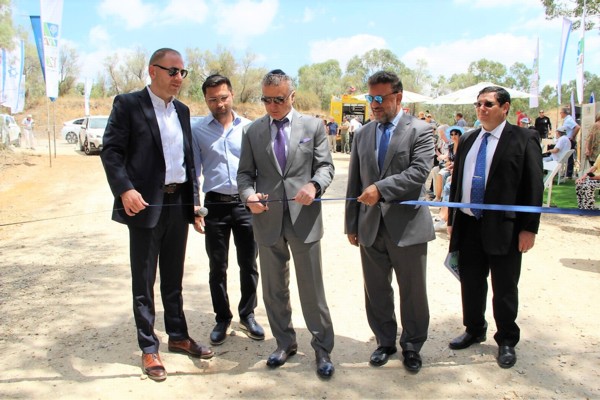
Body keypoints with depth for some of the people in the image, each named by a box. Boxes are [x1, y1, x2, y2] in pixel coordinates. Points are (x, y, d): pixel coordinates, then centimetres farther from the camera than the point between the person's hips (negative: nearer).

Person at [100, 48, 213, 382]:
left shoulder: (182, 111, 13)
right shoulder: (128, 104, -4)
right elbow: (111, 150, -9)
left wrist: (194, 199, 9)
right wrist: (124, 189, -23)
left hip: (178, 204, 6)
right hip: (146, 204, -5)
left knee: (174, 278, 16)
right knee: (144, 281, 6)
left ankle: (179, 336, 30)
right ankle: (149, 348, 19)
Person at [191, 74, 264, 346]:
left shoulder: (249, 127, 3)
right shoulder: (197, 130, 1)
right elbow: (193, 170, 2)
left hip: (246, 204, 1)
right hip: (215, 205, 0)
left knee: (249, 265, 10)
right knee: (217, 268, 10)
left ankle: (247, 315, 28)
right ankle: (222, 319, 26)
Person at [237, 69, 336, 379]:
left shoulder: (313, 126, 3)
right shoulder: (252, 131, 7)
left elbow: (325, 166, 1)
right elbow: (245, 173, 8)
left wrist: (314, 185, -21)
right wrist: (249, 194, -13)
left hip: (304, 218, -2)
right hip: (267, 220, 3)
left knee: (312, 289, 5)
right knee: (274, 289, 14)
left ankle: (322, 348, 21)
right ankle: (285, 342, 33)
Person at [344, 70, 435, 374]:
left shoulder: (420, 130, -3)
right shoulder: (363, 134, 10)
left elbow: (419, 172, -17)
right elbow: (354, 183, 11)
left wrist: (381, 188, -24)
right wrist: (351, 223, 10)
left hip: (407, 226, -4)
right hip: (370, 227, 4)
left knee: (412, 292, 9)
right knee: (376, 291, 14)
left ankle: (412, 346, 29)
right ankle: (385, 342, 33)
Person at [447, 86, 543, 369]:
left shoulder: (523, 139, -5)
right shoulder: (467, 140, 11)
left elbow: (533, 186, -7)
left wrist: (529, 228, -11)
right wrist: (452, 220, 11)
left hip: (504, 227, -4)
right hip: (468, 225, 5)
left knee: (504, 289, 8)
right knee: (470, 283, 15)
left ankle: (507, 341, 27)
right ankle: (474, 330, 35)